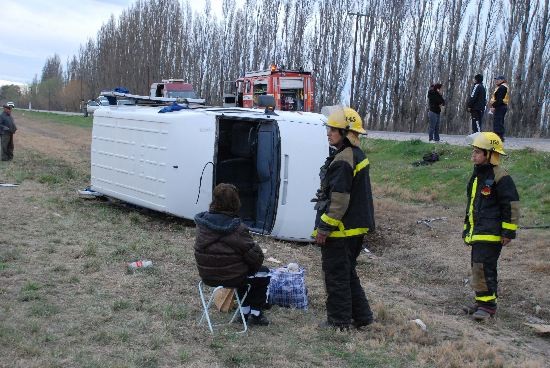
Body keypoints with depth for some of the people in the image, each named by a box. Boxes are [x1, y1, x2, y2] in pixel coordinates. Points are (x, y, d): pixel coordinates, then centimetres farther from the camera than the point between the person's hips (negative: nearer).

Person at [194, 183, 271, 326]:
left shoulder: (203, 222, -5)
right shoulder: (237, 229, -25)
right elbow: (256, 256, -18)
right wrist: (255, 265, 4)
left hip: (207, 277, 7)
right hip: (230, 278, -7)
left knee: (243, 271, 34)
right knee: (263, 273, 20)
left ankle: (245, 311, 41)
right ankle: (255, 315, 24)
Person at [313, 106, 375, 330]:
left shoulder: (343, 160, -20)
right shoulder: (357, 155, 12)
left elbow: (339, 199, -23)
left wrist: (324, 227, -17)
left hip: (341, 229, -10)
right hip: (356, 227, 10)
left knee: (336, 274, 2)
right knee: (348, 272, 20)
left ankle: (339, 320, 12)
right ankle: (361, 316, 26)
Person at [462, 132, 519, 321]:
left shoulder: (500, 177, -12)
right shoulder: (477, 175, 16)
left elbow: (512, 206, -13)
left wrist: (508, 232, -14)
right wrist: (467, 228, 25)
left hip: (491, 234, -9)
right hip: (477, 232, 9)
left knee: (484, 268, -12)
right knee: (477, 267, 13)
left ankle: (488, 304, -3)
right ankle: (482, 302, 22)